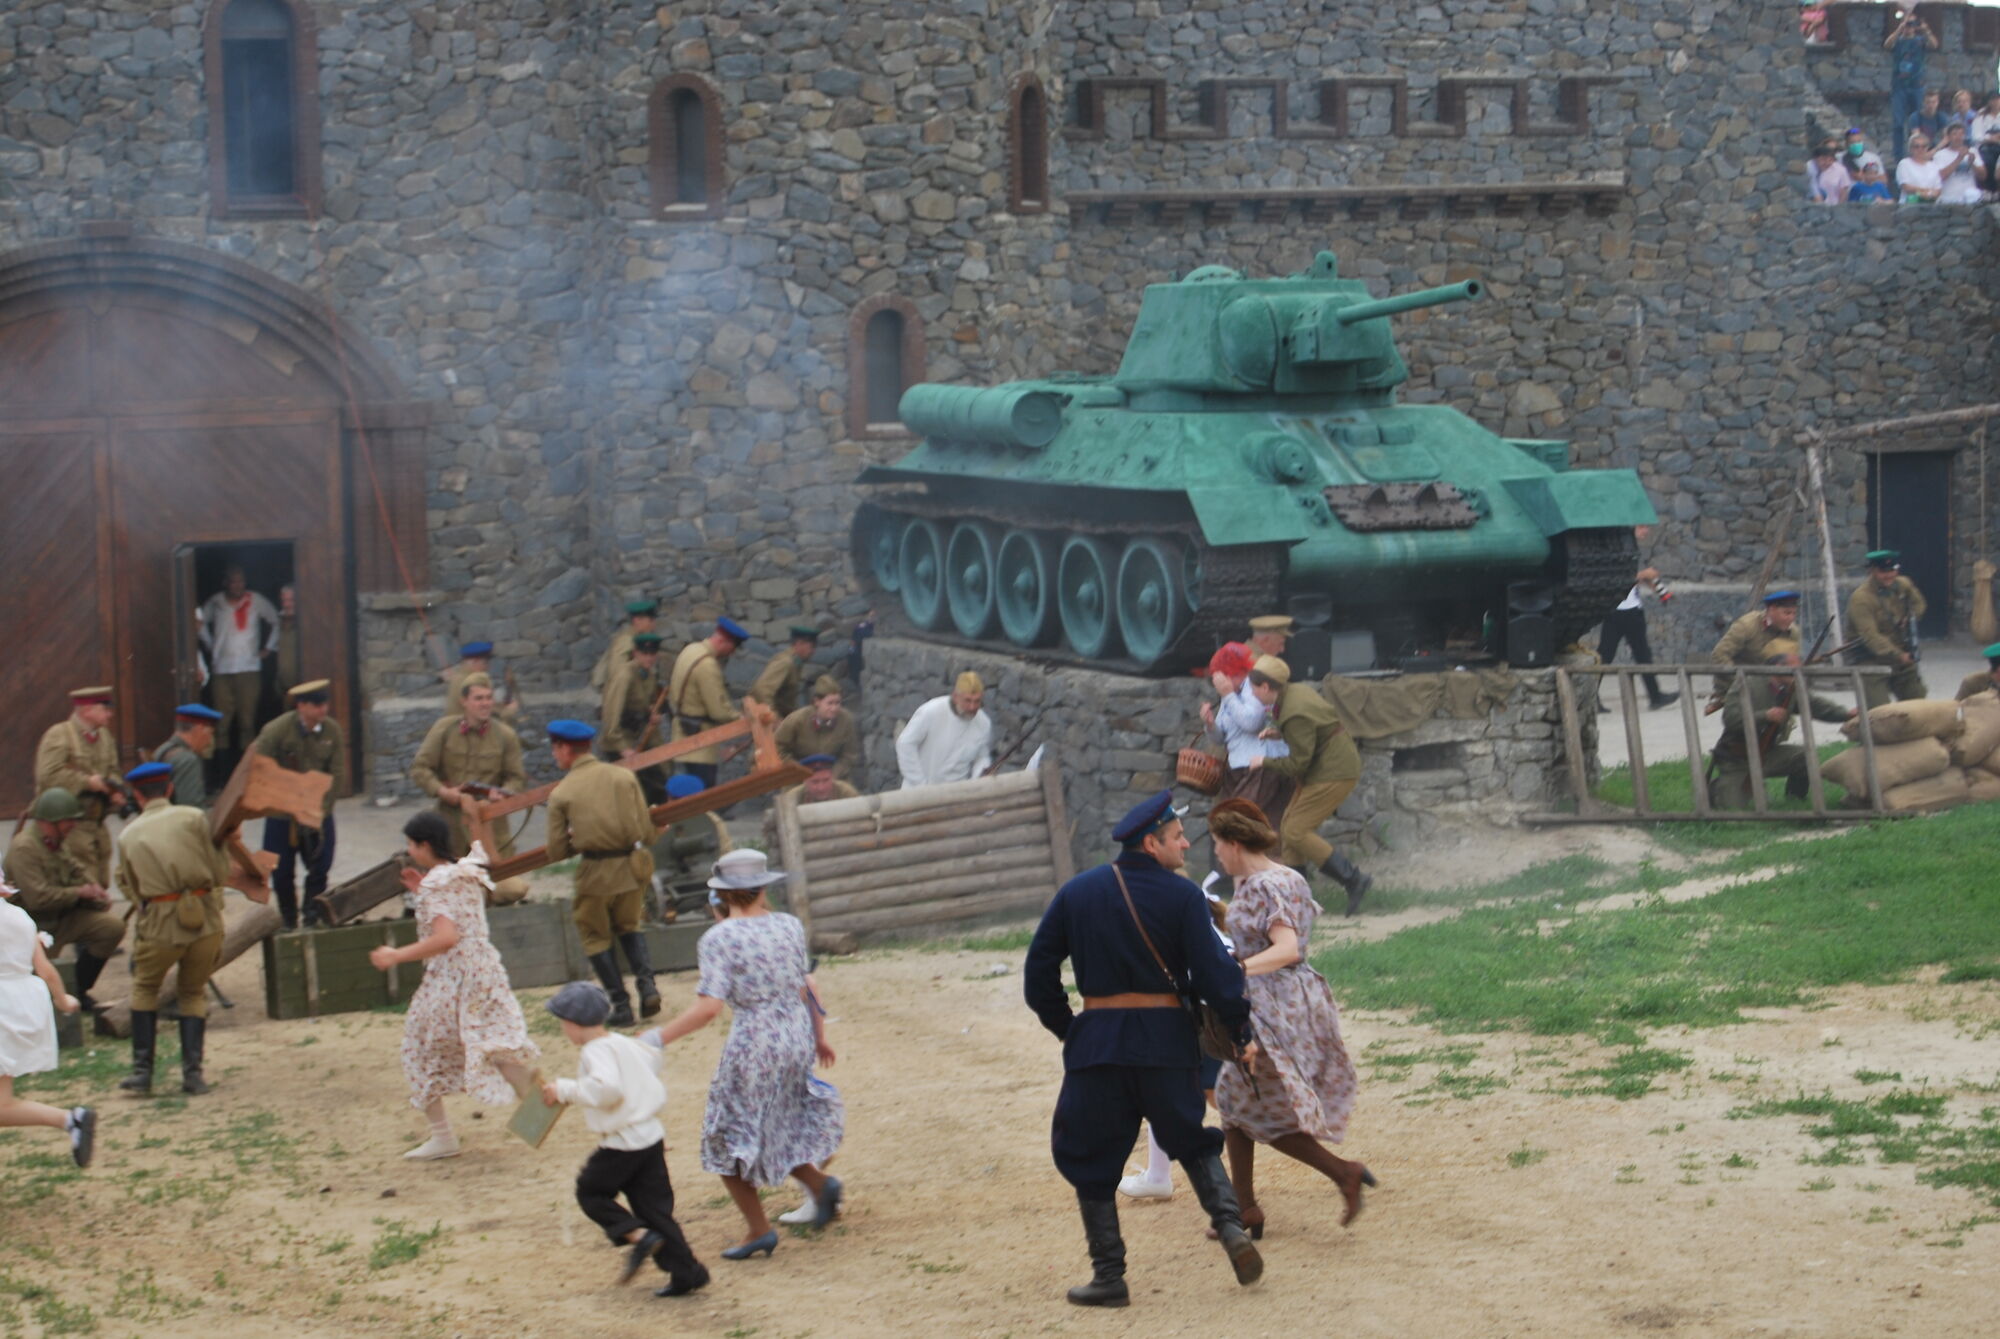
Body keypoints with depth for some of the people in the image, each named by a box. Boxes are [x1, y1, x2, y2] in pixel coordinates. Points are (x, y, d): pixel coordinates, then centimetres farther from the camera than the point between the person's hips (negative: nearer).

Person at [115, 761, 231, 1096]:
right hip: (206, 918, 0)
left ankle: (142, 1071, 16)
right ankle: (193, 1071, 9)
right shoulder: (193, 817, 2)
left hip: (159, 926, 0)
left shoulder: (128, 835, 7)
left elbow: (130, 888, 9)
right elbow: (221, 872, 3)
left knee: (145, 989, 23)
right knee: (193, 992, 19)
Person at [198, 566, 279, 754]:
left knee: (248, 717, -4)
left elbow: (276, 621, 15)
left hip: (250, 667, 0)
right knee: (222, 719, -6)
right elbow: (201, 623, 21)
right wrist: (209, 646, 12)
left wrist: (269, 648, 10)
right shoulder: (216, 602, 6)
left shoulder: (256, 601, 5)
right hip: (222, 669, 0)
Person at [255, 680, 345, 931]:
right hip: (283, 814, -2)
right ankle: (289, 922, 20)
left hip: (318, 813, 2)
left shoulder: (332, 730, -5)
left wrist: (322, 805, -14)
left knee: (320, 868, 0)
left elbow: (338, 774, -4)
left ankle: (313, 918, 15)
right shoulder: (276, 730, -14)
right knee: (282, 872, 3)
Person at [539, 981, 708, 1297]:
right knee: (653, 1205, 11)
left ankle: (638, 1235, -5)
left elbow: (607, 1089, -32)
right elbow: (651, 1061, 30)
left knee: (590, 1191, 12)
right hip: (651, 1136, 8)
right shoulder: (623, 1043, 12)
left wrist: (565, 1090, -22)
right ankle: (686, 1273, 7)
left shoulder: (595, 1052, -16)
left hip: (622, 1144, -8)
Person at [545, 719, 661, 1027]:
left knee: (596, 935, 14)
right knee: (628, 926, 24)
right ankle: (646, 983, 3)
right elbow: (648, 832, 2)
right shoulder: (625, 777, 3)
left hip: (595, 873, -3)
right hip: (632, 866, 3)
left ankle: (621, 1007, 8)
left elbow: (556, 851, -1)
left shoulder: (561, 794, -4)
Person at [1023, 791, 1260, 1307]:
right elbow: (1214, 972, -10)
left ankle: (1109, 1277, 8)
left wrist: (1063, 1026, 18)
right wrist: (1241, 1032, 1)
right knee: (1192, 1143, 18)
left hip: (1096, 1039, 1)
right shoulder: (1182, 897, -6)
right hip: (1166, 1039, -1)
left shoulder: (1077, 892, 4)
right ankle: (1230, 1225, -3)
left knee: (1091, 1158, 10)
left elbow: (1039, 969, 7)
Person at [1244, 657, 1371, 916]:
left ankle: (1354, 880, -10)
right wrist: (1277, 733, 10)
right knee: (1289, 825, 11)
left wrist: (1265, 762, -8)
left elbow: (1297, 764, -22)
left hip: (1333, 773, -10)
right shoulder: (1297, 691, 5)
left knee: (1296, 831, -11)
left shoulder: (1295, 715, -25)